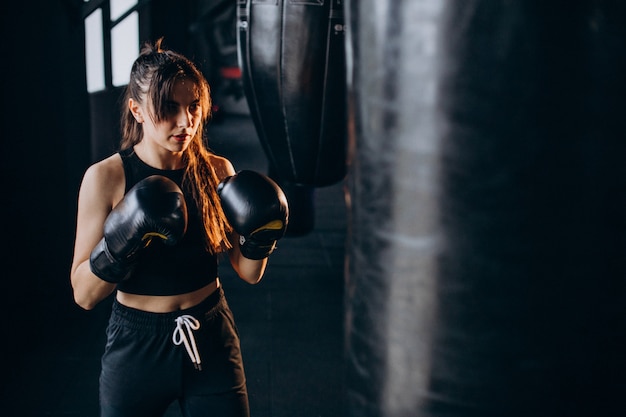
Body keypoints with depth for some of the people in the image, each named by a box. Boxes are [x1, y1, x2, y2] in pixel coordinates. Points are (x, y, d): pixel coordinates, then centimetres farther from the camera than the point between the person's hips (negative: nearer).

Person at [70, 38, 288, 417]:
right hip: (137, 345, -1)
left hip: (211, 341, 2)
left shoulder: (217, 171, -5)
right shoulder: (106, 177, -13)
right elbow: (84, 295, -14)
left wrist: (260, 236, -18)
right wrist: (121, 241, -29)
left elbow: (249, 273, 1)